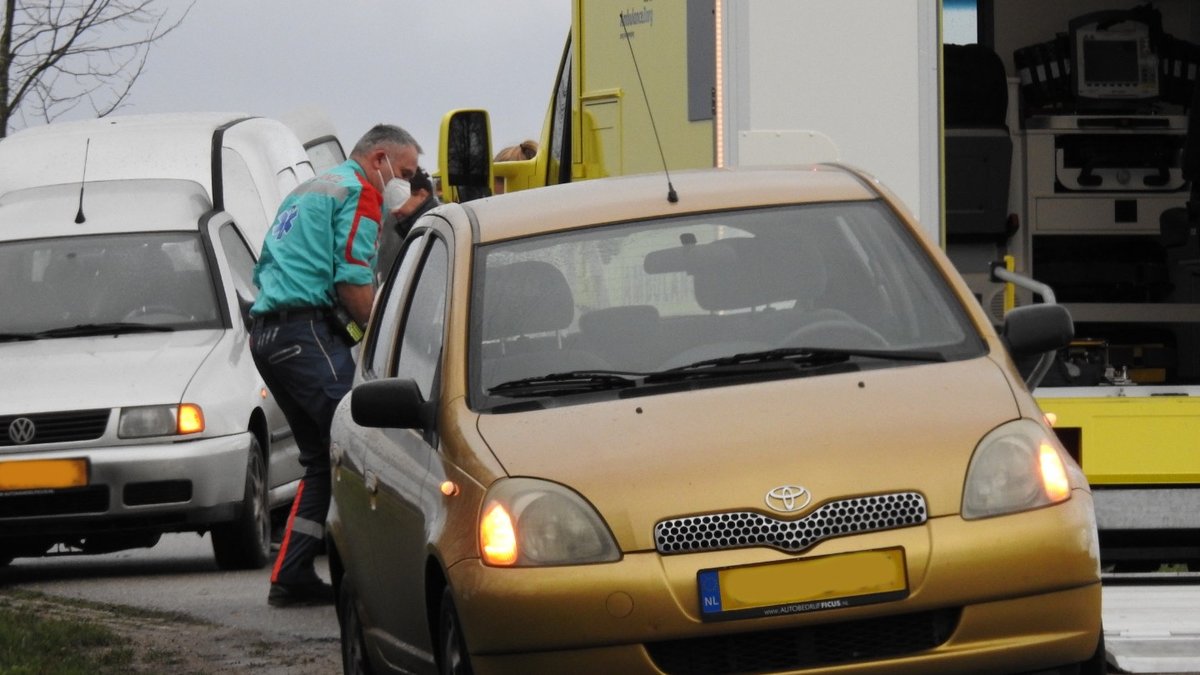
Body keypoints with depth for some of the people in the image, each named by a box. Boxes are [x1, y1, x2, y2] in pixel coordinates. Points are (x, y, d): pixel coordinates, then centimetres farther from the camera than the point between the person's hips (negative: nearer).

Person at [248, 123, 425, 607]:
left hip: (266, 331, 10)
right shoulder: (359, 193, -3)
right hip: (309, 331, -10)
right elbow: (353, 282, -13)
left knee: (322, 458, 13)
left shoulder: (307, 192, 29)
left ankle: (291, 577, 9)